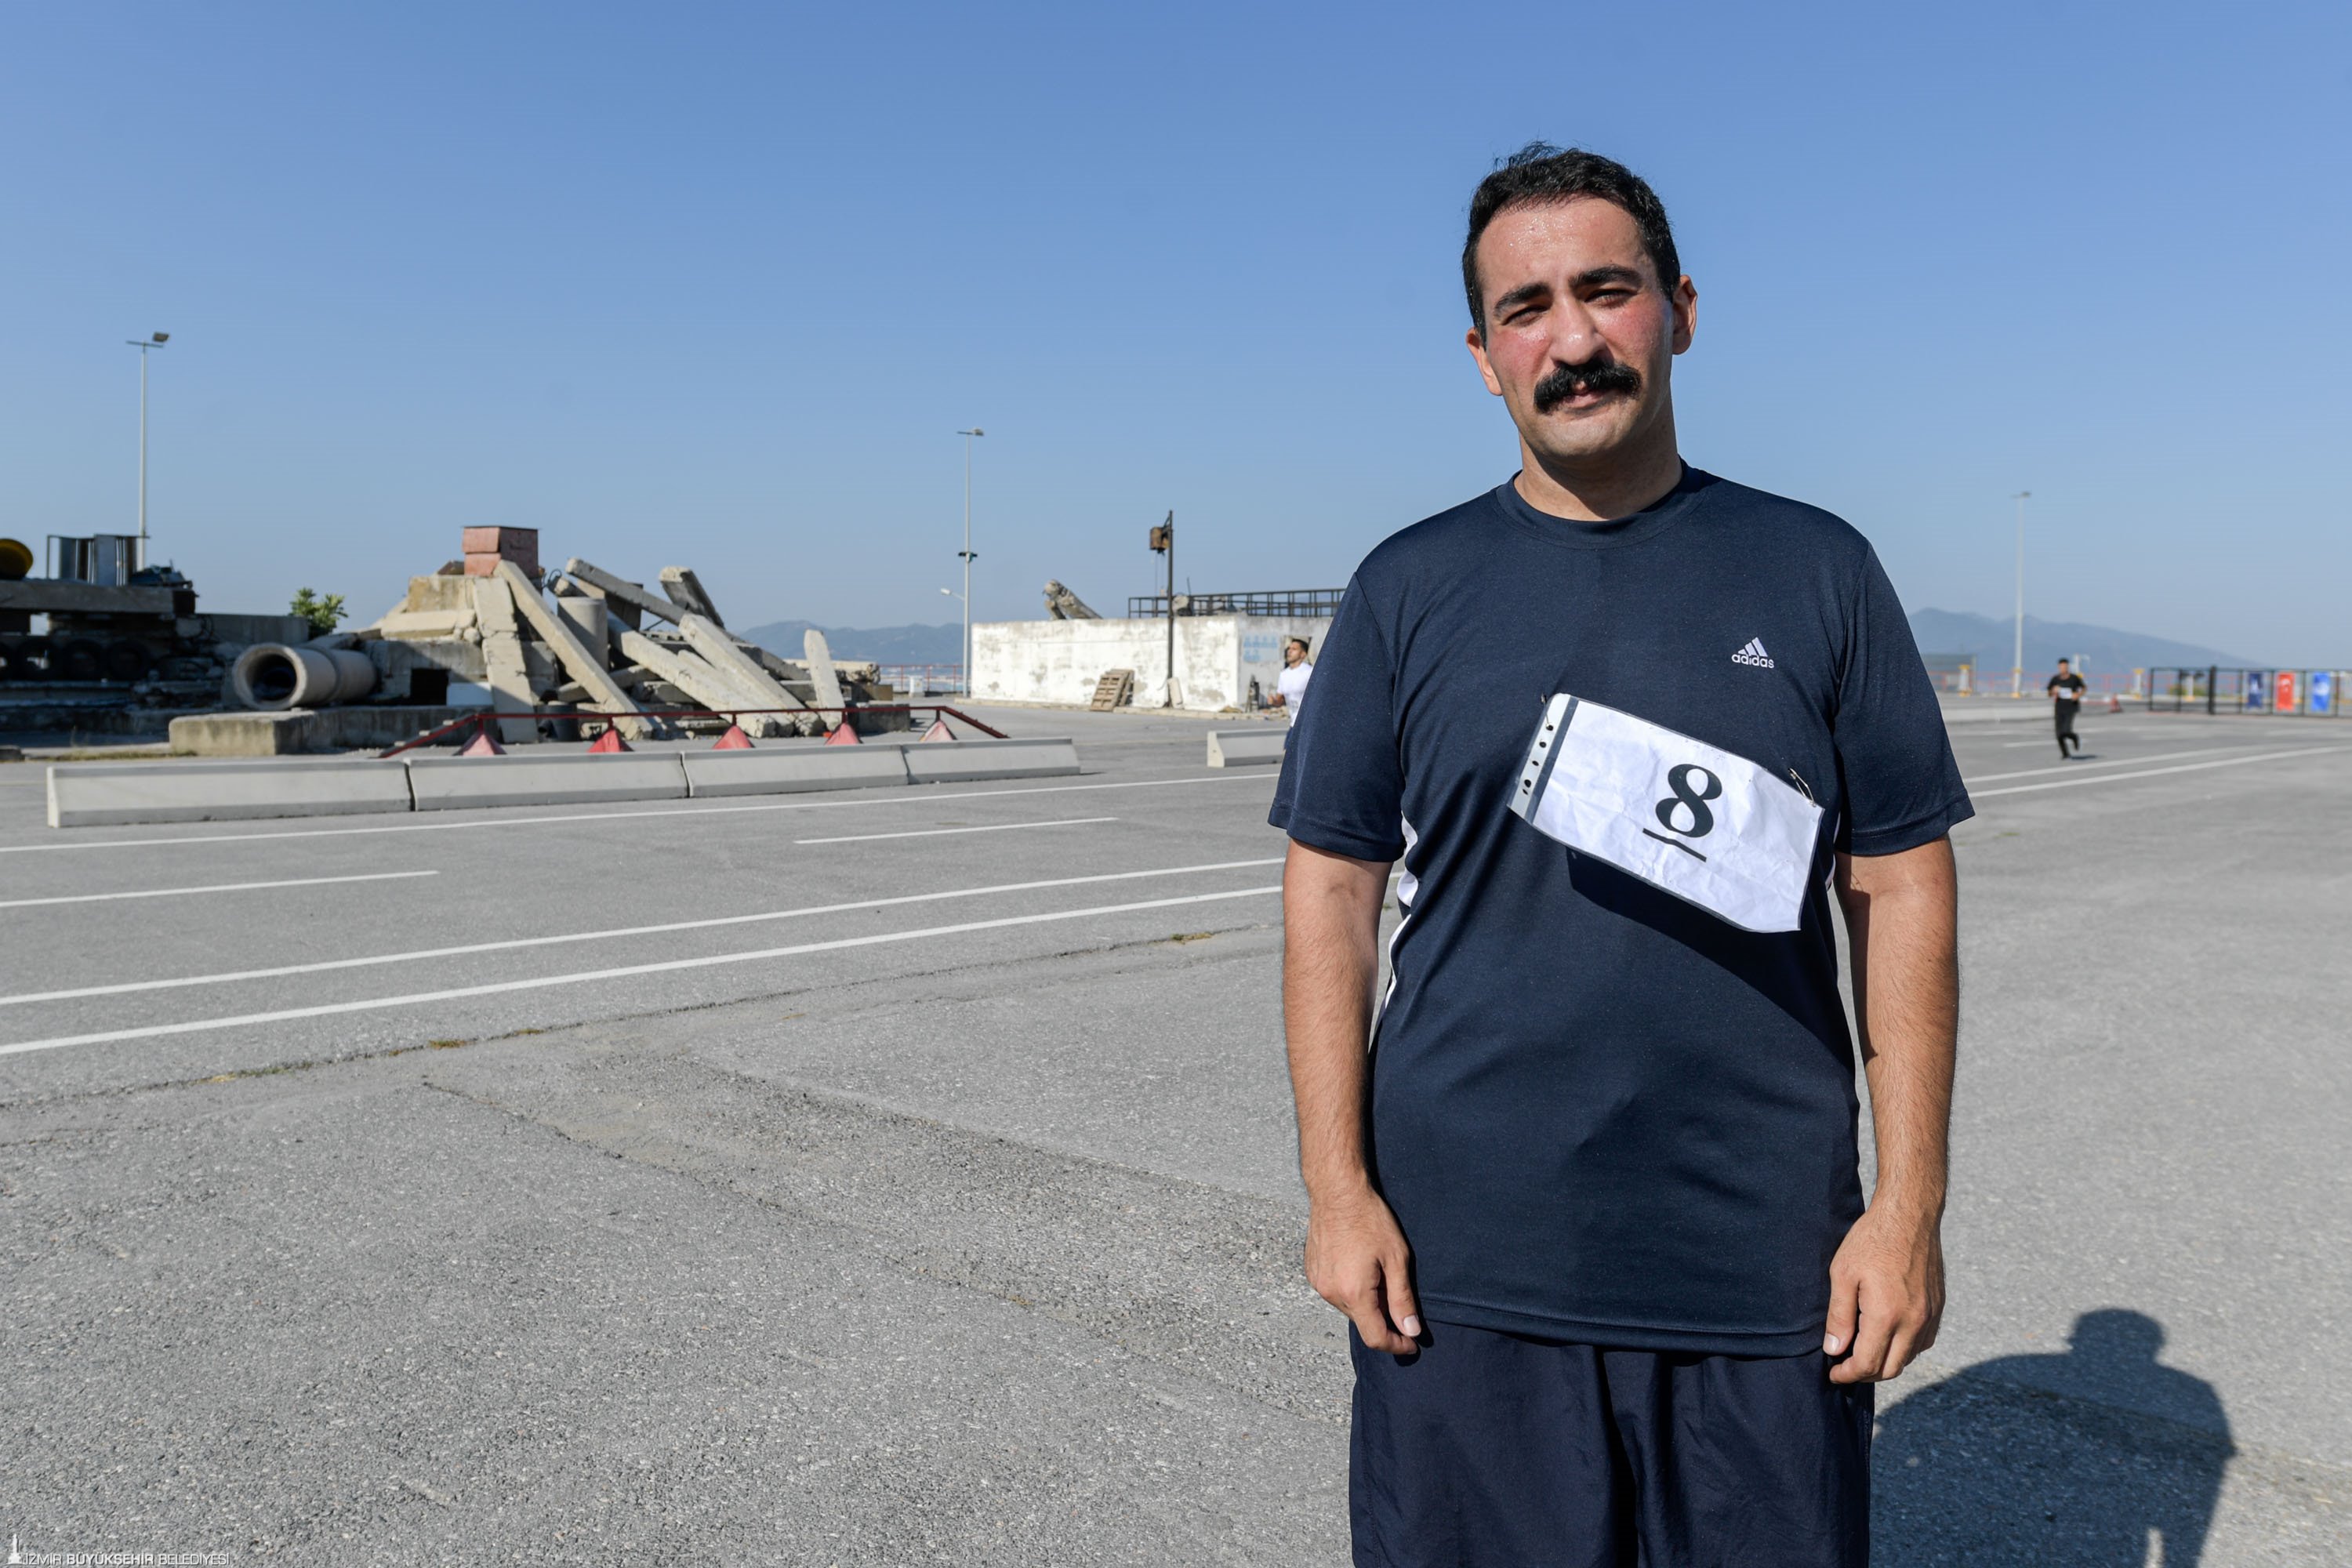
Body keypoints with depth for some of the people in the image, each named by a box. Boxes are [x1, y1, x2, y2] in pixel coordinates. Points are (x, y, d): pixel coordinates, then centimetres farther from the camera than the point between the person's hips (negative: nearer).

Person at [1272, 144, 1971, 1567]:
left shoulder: (1815, 571, 3)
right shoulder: (1411, 587, 2)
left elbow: (1905, 887, 3)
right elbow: (1332, 887, 2)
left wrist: (1912, 1203, -2)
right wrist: (1338, 1188, -4)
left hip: (1767, 1268, 1)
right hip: (1460, 1264, 0)